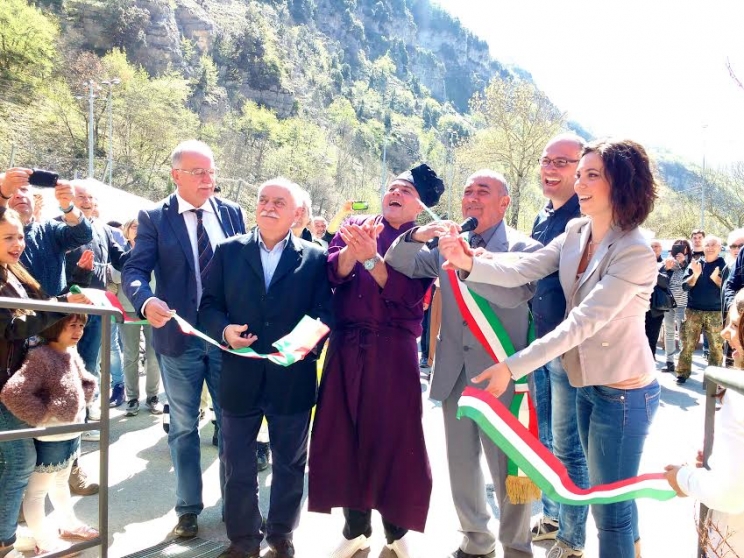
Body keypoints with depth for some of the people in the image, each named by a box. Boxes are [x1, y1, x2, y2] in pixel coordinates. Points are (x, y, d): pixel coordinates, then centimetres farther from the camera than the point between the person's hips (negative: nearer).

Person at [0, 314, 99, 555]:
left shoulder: (71, 354, 2)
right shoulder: (41, 357, -24)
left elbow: (88, 382, 20)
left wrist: (79, 406, 6)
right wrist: (42, 415, -25)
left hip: (72, 432, 9)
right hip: (50, 438, -9)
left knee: (61, 482, 27)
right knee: (37, 490, 9)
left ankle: (68, 525, 44)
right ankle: (45, 543, 21)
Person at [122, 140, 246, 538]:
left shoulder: (232, 213, 4)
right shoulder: (154, 218, -3)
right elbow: (134, 270, -11)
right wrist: (146, 300, -34)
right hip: (179, 336, -1)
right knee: (183, 426, 11)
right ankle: (188, 508, 26)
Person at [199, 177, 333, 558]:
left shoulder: (315, 258, 1)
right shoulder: (228, 251, 4)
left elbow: (326, 311, -4)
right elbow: (209, 305, 3)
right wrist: (224, 330, -17)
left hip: (292, 379, 0)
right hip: (240, 377, 1)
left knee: (290, 463, 16)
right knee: (237, 465, 12)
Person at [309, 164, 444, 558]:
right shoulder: (356, 226, 10)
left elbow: (407, 295, -13)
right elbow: (333, 272, -4)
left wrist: (370, 258, -23)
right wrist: (352, 248, -23)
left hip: (393, 352, -2)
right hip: (346, 347, 3)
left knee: (393, 437, 2)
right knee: (345, 434, 7)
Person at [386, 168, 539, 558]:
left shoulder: (524, 248, -6)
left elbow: (515, 293, -23)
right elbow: (401, 263, 6)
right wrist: (416, 236, -14)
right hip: (454, 372, 5)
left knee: (507, 467, 5)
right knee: (461, 462, 16)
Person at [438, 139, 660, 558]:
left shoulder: (636, 253, -23)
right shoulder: (576, 233, 0)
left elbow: (583, 322, -28)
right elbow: (521, 271, -7)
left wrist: (513, 367, -30)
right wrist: (469, 263, -26)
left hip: (624, 392, -7)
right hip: (587, 382, 8)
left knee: (611, 506, 6)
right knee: (604, 490, 23)